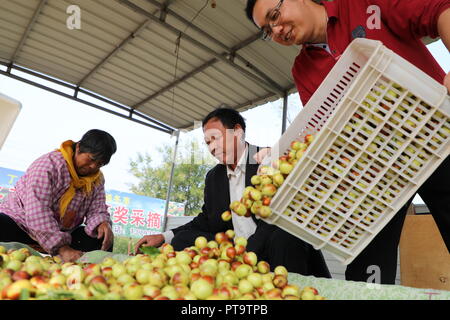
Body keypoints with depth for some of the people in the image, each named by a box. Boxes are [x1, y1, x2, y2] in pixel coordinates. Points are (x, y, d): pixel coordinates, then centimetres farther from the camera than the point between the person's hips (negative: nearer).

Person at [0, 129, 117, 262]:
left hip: (62, 233, 5)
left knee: (103, 238, -16)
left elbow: (97, 210, -4)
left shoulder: (98, 179, 0)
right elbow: (38, 212, -30)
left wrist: (102, 224, -30)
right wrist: (62, 248, -39)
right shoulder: (48, 164, -20)